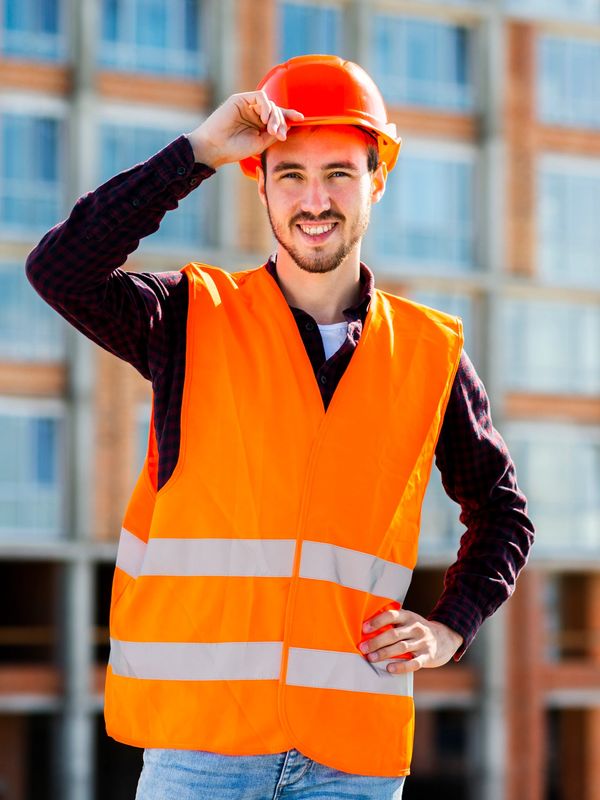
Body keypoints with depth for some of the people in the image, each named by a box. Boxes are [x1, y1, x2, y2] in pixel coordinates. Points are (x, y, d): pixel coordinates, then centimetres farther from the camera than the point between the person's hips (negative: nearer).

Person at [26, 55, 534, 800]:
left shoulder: (431, 352, 10)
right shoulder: (194, 318, 4)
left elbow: (501, 510, 23)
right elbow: (59, 269, -14)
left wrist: (450, 627, 8)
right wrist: (196, 153, -13)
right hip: (201, 730, -2)